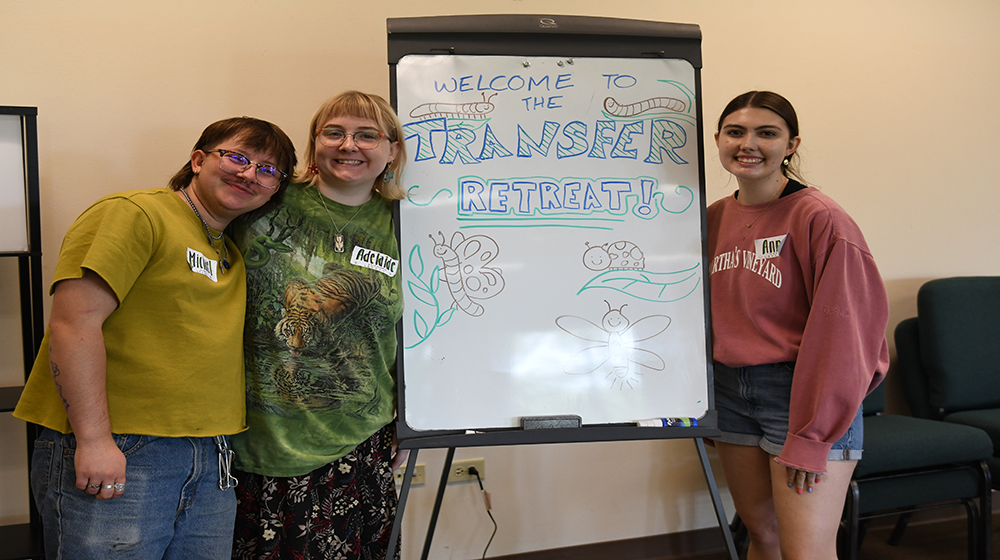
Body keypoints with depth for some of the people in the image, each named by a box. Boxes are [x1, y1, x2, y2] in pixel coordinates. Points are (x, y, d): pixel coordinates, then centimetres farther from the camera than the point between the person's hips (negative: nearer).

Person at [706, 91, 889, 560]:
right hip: (731, 390, 6)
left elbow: (842, 332, -15)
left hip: (803, 394, -6)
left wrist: (811, 437, -16)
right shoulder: (716, 217, 7)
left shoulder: (820, 219, -13)